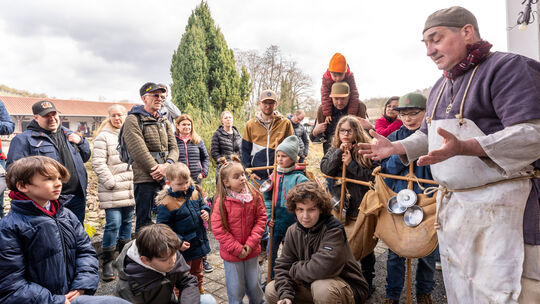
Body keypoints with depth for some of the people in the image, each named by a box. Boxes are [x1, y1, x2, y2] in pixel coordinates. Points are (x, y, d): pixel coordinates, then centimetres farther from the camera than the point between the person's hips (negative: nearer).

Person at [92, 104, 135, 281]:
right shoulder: (103, 136, -4)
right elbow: (98, 163, -10)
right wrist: (111, 183, -14)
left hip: (130, 189, 6)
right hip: (112, 191, -6)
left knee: (127, 222, 13)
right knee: (113, 224, -9)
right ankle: (107, 263, 4)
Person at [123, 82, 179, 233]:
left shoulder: (164, 121, 17)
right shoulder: (133, 120, -3)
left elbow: (174, 147, 8)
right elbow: (139, 150, -14)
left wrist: (167, 165, -10)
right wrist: (155, 169, -15)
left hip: (166, 178, 6)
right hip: (145, 178, -6)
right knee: (144, 222, 1)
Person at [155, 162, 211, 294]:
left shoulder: (194, 192, -5)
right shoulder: (166, 203, -23)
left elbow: (203, 204, 13)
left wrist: (206, 211, -8)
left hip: (199, 242, 6)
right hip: (183, 246, -6)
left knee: (197, 271, 28)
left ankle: (199, 291, 50)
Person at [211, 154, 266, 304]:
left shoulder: (254, 195, -8)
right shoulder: (222, 201, -16)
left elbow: (261, 218, -4)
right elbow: (217, 228, -15)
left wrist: (251, 243, -12)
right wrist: (237, 248, -14)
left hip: (251, 250, 3)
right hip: (231, 253, -2)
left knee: (254, 284, 20)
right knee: (235, 288, 12)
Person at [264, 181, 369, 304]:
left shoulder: (334, 230, -25)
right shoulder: (293, 231, -3)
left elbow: (321, 269, -36)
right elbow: (283, 266, -2)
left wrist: (294, 269, -17)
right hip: (309, 285, 6)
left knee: (321, 286, -38)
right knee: (271, 290, -1)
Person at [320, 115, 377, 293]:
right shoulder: (334, 150, 8)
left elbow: (372, 175, -11)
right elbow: (325, 169, -8)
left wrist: (350, 163, -17)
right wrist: (340, 151, -16)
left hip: (362, 205, -2)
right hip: (339, 206, 3)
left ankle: (368, 281, 31)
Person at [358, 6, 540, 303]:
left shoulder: (509, 67, -11)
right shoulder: (441, 85, 15)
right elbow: (427, 135, 24)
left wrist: (464, 148, -35)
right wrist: (395, 147, 8)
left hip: (500, 203, -8)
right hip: (450, 203, 8)